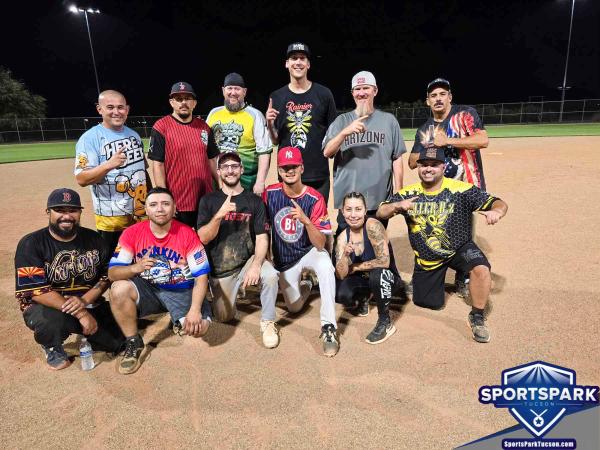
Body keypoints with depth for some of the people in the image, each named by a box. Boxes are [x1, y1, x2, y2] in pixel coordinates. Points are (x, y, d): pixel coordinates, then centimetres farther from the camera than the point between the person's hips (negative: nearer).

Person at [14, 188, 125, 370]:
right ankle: (52, 349, 0)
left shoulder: (94, 239, 2)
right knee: (52, 320, -39)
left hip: (89, 304, 4)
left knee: (120, 337, -13)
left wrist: (84, 300, -18)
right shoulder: (31, 244, -10)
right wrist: (81, 313, -25)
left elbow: (107, 276, 2)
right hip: (46, 307, -3)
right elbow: (35, 291, -19)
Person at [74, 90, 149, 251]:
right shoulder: (89, 138, -9)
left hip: (142, 215, 6)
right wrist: (109, 164, -32)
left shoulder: (134, 135, 11)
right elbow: (81, 179, -17)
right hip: (111, 219, -6)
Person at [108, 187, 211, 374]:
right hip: (148, 289, 2)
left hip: (181, 291, -1)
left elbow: (201, 276, -14)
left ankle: (180, 322, 17)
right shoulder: (132, 233, -10)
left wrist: (195, 310, -26)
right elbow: (112, 273, -12)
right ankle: (133, 343, -4)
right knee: (118, 289, -28)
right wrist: (135, 268, -35)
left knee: (199, 326, -25)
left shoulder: (187, 234, -15)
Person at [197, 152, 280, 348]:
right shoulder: (208, 200, -1)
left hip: (247, 261, -1)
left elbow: (262, 238, -9)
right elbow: (203, 238, -10)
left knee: (270, 275, -32)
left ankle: (268, 322, -8)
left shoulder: (254, 201, -3)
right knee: (224, 317, 8)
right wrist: (219, 215, -27)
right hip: (219, 269, 2)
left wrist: (256, 265, -27)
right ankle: (233, 290, 40)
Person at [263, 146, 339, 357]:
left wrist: (306, 221, -41)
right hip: (283, 259, 3)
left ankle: (328, 327, -29)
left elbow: (320, 245, -25)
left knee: (325, 265, -37)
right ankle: (305, 285, 44)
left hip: (309, 252, -3)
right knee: (294, 308, 8)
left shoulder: (314, 199, -19)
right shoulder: (269, 194, -12)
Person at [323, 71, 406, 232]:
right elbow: (327, 152, -6)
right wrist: (345, 132, -22)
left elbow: (397, 158, 7)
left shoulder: (388, 120, 7)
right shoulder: (342, 120, 7)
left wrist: (398, 193, 3)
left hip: (380, 200, 1)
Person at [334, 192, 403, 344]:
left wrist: (355, 267, -16)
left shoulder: (373, 226, -23)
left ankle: (386, 323, -13)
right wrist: (345, 255, -31)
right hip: (363, 280, 4)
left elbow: (384, 261, -29)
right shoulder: (343, 237, -7)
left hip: (387, 279, -4)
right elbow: (341, 275, -11)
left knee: (378, 273, -38)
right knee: (341, 295, -24)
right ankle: (364, 298, 14)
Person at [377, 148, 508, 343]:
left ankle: (477, 317, -6)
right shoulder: (408, 193, -8)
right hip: (426, 259, 2)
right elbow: (380, 213, -12)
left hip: (459, 249, -2)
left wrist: (496, 211, -44)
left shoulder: (461, 189, -16)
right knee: (430, 303, 9)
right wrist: (397, 205, -34)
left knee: (481, 269, -31)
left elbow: (499, 203, -19)